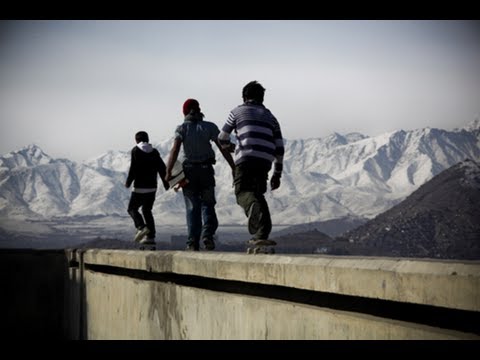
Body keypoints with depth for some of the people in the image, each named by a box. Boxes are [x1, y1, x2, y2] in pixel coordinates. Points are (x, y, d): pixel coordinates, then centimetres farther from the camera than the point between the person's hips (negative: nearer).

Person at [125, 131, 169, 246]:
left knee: (132, 208, 6)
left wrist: (128, 182, -1)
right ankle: (150, 236, 8)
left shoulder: (136, 151, -6)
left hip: (139, 188, -5)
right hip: (152, 187, 5)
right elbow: (162, 168, 7)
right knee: (147, 210, 14)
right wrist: (166, 183, 16)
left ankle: (141, 227, -18)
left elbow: (133, 168, -13)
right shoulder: (154, 152, 9)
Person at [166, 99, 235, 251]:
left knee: (192, 207, 6)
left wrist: (168, 172, -18)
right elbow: (223, 149, -3)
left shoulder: (182, 128, -1)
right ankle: (208, 233, -13)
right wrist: (234, 168, 1)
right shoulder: (209, 127, 1)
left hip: (189, 171, 0)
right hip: (206, 170, 0)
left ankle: (193, 242, -4)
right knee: (207, 204, 12)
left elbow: (175, 150, -15)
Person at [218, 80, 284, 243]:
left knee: (244, 192, -8)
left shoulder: (238, 111, 14)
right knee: (258, 194, 17)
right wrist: (277, 174, 22)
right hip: (265, 162, 4)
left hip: (246, 159, -4)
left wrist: (227, 146, 39)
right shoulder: (270, 117, 24)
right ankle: (262, 233, 6)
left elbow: (222, 138, 15)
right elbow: (279, 148, 17)